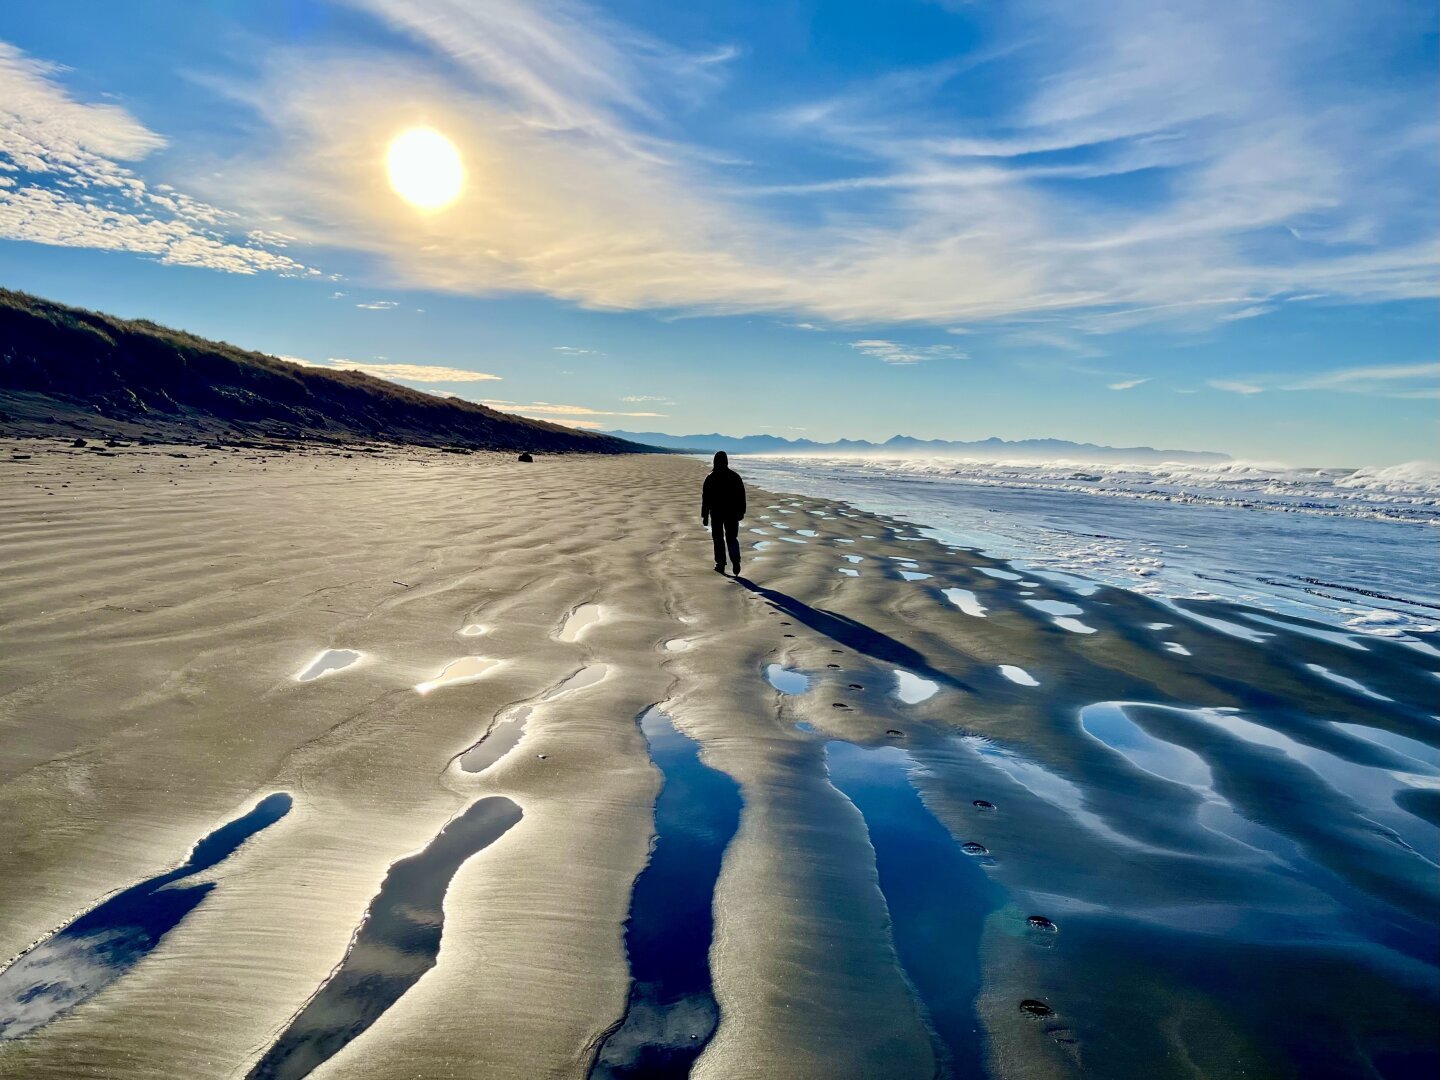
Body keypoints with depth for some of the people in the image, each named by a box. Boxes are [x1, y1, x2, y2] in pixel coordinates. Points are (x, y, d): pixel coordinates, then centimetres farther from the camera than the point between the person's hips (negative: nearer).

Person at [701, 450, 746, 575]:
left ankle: (721, 564, 10)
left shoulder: (710, 478, -7)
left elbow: (705, 499, -5)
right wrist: (741, 512, 10)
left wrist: (705, 516, 0)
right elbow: (741, 496, 2)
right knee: (732, 538, 8)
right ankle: (736, 562, -12)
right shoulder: (735, 476, -1)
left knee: (718, 539, 10)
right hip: (732, 513, 2)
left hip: (716, 513, -1)